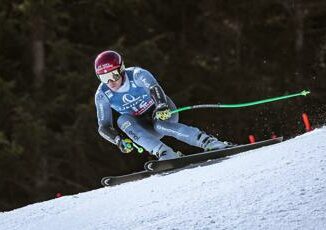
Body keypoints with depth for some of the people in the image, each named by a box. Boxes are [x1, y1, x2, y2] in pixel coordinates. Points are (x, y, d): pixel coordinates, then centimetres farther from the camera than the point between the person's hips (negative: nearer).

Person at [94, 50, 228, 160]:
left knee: (160, 124, -36)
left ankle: (209, 142, -39)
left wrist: (162, 106, -61)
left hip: (164, 112, -3)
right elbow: (104, 127, -13)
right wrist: (119, 140, -33)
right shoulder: (102, 95, -13)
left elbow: (154, 88, -41)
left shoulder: (136, 75, -22)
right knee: (122, 120, -27)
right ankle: (164, 153, -37)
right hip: (144, 129, 3)